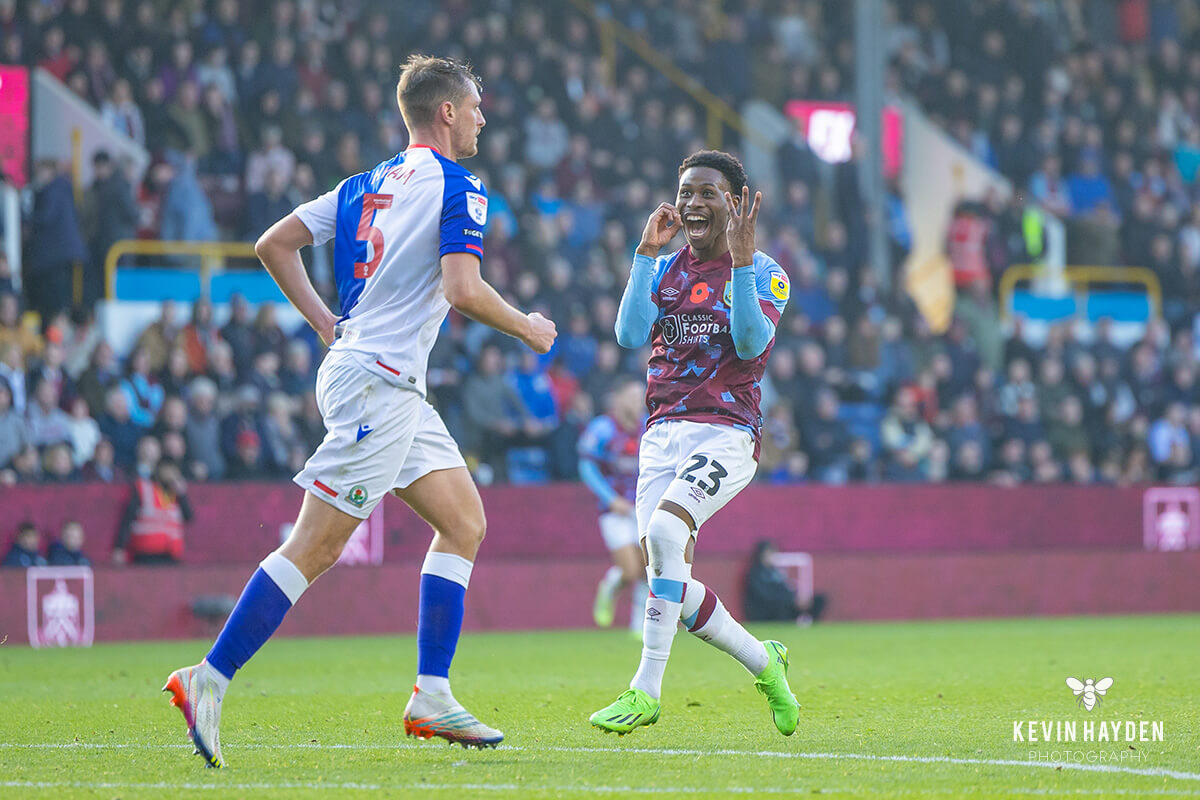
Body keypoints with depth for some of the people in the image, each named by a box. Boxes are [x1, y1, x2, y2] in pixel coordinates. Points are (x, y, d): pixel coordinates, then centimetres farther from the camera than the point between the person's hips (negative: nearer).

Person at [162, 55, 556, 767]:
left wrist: (328, 326, 18)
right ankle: (208, 682, -10)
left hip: (396, 388, 10)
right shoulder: (457, 188, -8)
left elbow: (275, 244, 15)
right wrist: (528, 328, -3)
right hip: (379, 382, -10)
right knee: (315, 548, -10)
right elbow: (463, 290, -20)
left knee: (465, 523, 12)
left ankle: (432, 698, 8)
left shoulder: (368, 185, 16)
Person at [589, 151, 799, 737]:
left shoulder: (762, 272, 2)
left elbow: (751, 342, -14)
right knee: (667, 580, -5)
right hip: (664, 432, 6)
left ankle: (646, 691, -25)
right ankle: (764, 663, 20)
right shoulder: (664, 269, 15)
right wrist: (646, 253, -3)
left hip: (726, 431, -5)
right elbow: (630, 335, -1)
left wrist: (740, 260, -21)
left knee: (664, 530, -30)